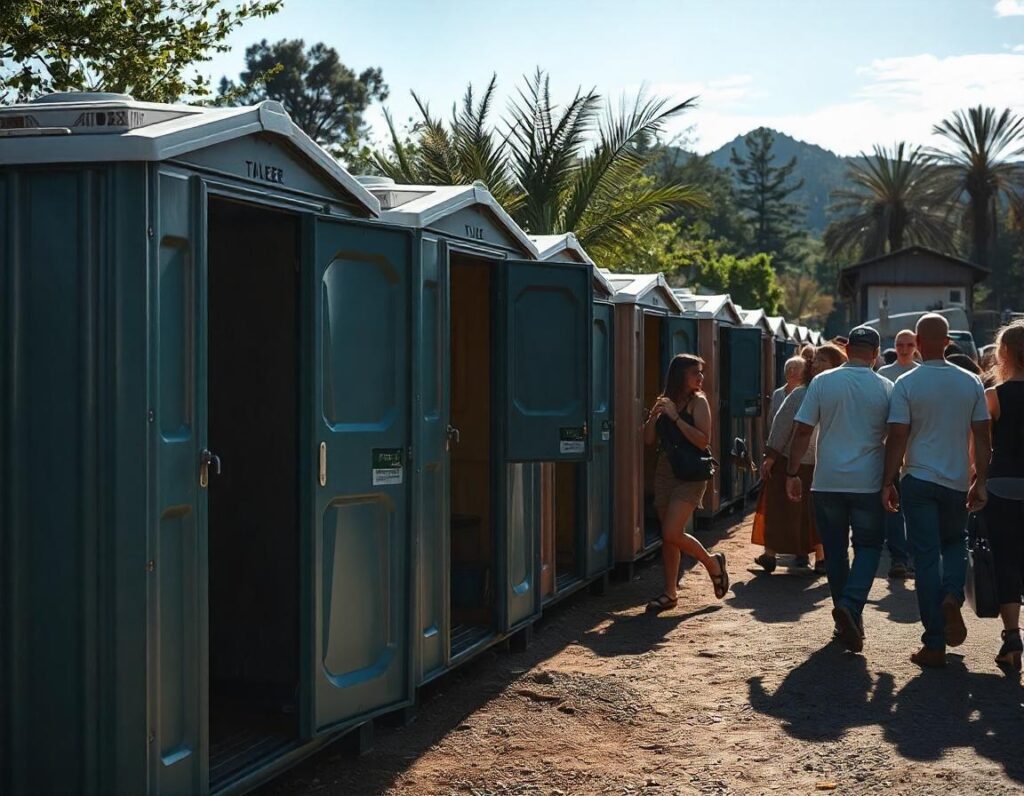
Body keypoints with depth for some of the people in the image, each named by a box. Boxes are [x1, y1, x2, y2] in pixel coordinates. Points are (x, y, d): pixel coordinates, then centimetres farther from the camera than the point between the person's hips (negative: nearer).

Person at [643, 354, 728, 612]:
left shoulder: (698, 402, -5)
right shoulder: (665, 401, 9)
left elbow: (703, 440, -16)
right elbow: (648, 440, 7)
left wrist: (675, 417, -18)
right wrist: (654, 414, -10)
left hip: (690, 475, -5)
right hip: (665, 472, 6)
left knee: (672, 534, -13)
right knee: (668, 536, 8)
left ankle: (713, 563, 12)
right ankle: (670, 593, 16)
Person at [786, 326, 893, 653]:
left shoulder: (823, 382, -2)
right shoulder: (885, 388, -1)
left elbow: (802, 431, -3)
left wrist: (792, 473, 4)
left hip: (827, 482, 1)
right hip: (868, 483, -1)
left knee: (835, 550, 12)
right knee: (868, 546, 10)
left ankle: (847, 620, 18)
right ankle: (851, 606, -13)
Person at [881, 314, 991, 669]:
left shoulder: (906, 384, -7)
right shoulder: (971, 383, 2)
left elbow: (896, 438, -9)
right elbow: (982, 437, 3)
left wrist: (887, 483, -2)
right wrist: (981, 482, 10)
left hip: (918, 481, -2)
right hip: (957, 483, 2)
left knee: (927, 558, 2)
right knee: (955, 544, 23)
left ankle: (934, 646, 2)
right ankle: (952, 596, -7)